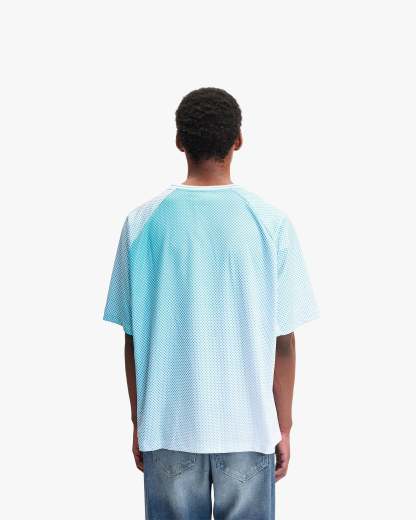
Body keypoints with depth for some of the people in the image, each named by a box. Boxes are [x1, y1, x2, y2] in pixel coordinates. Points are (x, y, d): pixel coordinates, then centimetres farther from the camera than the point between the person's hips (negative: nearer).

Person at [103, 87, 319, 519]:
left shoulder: (143, 223, -5)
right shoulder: (272, 224, -8)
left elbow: (134, 337, -1)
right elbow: (282, 340, -5)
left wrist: (139, 422, 10)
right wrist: (283, 427, 6)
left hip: (168, 425, 1)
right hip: (249, 425, -1)